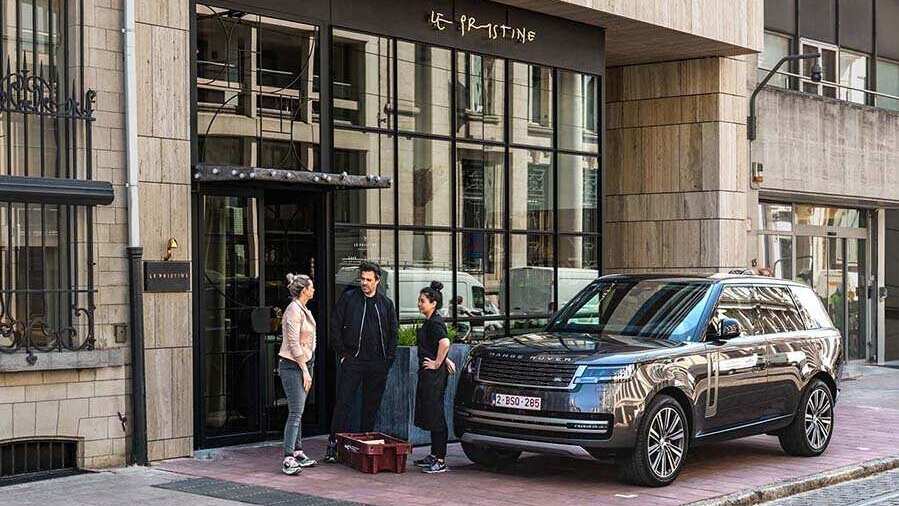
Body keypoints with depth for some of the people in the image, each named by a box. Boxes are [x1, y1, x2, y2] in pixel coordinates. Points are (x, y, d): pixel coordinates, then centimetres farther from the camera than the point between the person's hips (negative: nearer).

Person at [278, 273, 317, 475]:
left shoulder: (303, 310, 15)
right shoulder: (294, 311, -16)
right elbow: (294, 344, -19)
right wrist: (305, 370, -18)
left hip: (303, 364, 10)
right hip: (293, 366, -10)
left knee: (298, 412, 13)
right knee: (295, 412, -12)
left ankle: (297, 452, 18)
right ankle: (288, 459, -13)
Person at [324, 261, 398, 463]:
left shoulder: (386, 303, 11)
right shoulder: (348, 298, 3)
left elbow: (393, 332, 15)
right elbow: (335, 327, 2)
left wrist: (389, 359, 6)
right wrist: (342, 353, -3)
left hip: (377, 364, 3)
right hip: (352, 361, -3)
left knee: (372, 406, 7)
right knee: (343, 403, -6)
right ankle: (333, 445, -3)